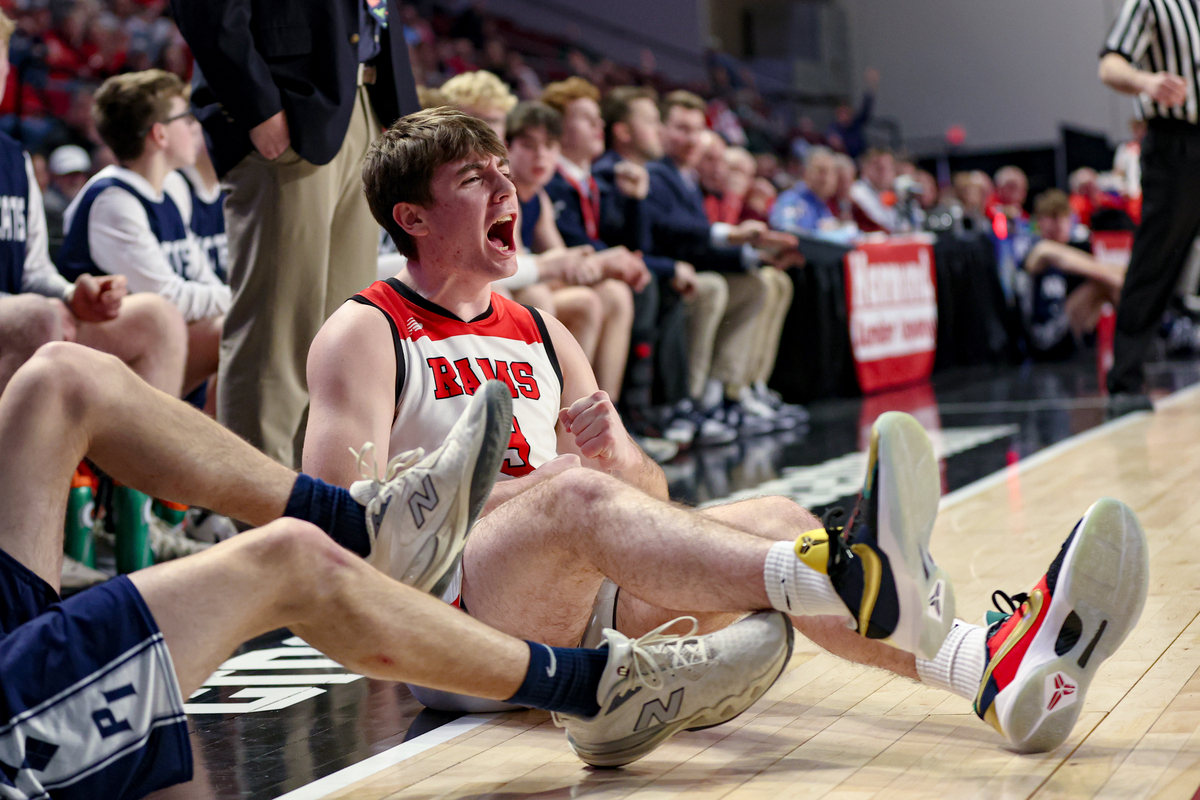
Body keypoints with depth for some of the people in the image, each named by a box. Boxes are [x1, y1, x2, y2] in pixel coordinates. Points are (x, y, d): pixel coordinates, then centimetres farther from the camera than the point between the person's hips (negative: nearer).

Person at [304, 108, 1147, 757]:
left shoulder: (537, 333, 21)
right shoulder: (365, 333, 2)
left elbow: (650, 496, 18)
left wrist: (611, 458, -7)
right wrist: (535, 481, -13)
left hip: (572, 611, 6)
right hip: (441, 611, -6)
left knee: (770, 522, -17)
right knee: (570, 493, -36)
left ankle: (994, 666, -41)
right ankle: (842, 575, -63)